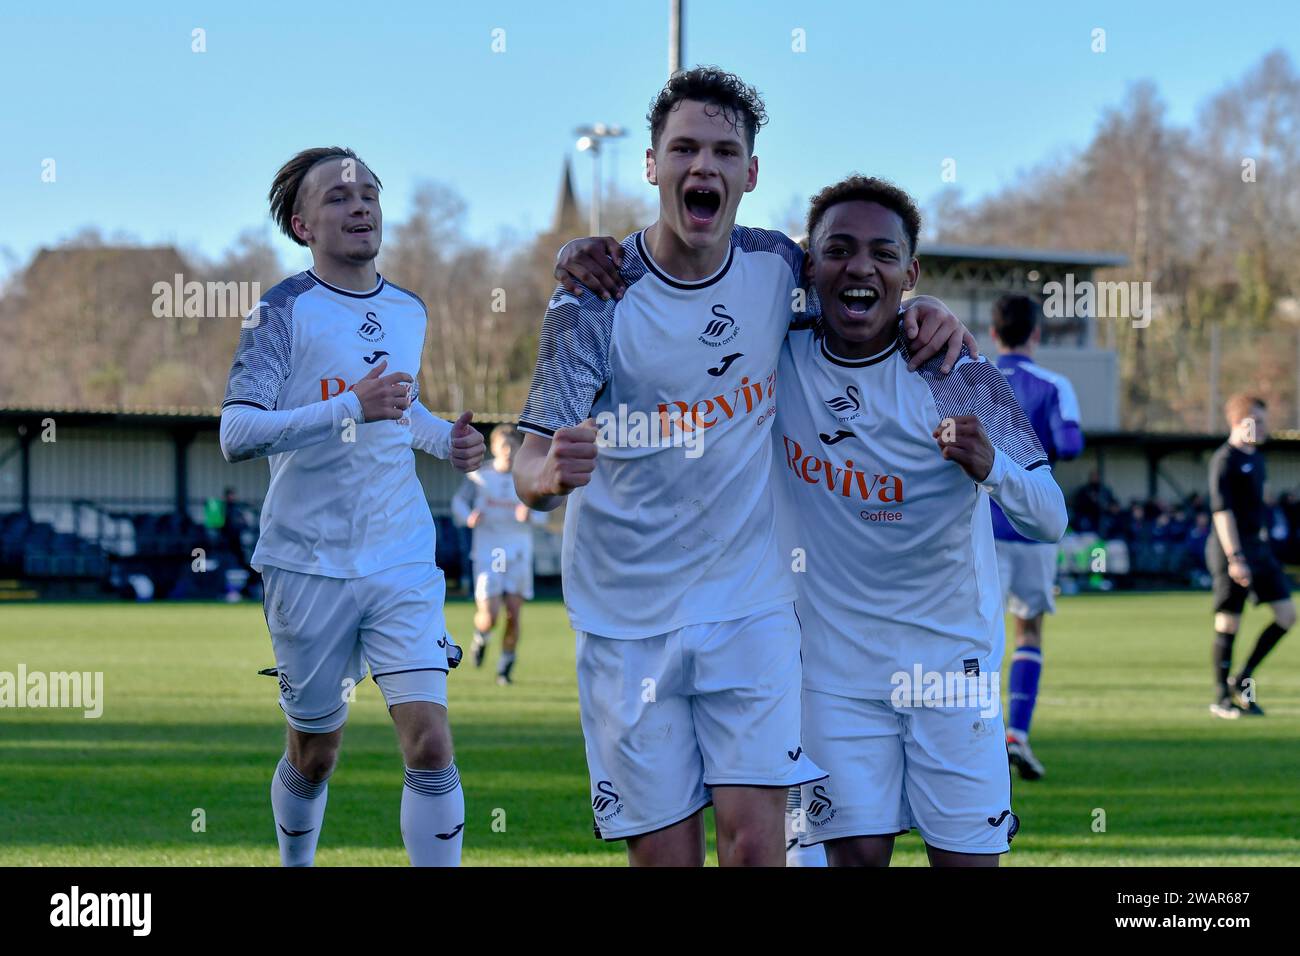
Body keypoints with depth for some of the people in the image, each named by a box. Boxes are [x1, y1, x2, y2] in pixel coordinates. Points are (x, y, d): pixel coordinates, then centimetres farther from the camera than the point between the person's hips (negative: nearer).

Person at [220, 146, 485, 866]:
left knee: (429, 743, -12)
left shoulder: (409, 311, 9)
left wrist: (446, 439, 8)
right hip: (310, 564, -3)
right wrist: (351, 408, -26)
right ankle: (295, 865, 36)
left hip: (403, 562, 3)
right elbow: (236, 434, -18)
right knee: (314, 756, 10)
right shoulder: (284, 310, -7)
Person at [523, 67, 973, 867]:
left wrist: (923, 313, -4)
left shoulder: (776, 266, -2)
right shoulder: (598, 297, -11)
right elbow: (532, 467, -16)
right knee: (663, 852, 0)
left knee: (756, 837, -11)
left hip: (750, 605, 2)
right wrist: (552, 473, -42)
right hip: (628, 615, -2)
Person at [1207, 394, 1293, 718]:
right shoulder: (1224, 460, -12)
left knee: (1286, 615, 2)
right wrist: (1235, 557, -23)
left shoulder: (1255, 457, 15)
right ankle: (1222, 698, 9)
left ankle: (1242, 682, 12)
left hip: (1257, 546, 9)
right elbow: (1222, 510, -18)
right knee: (1228, 624, -2)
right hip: (1232, 548, -9)